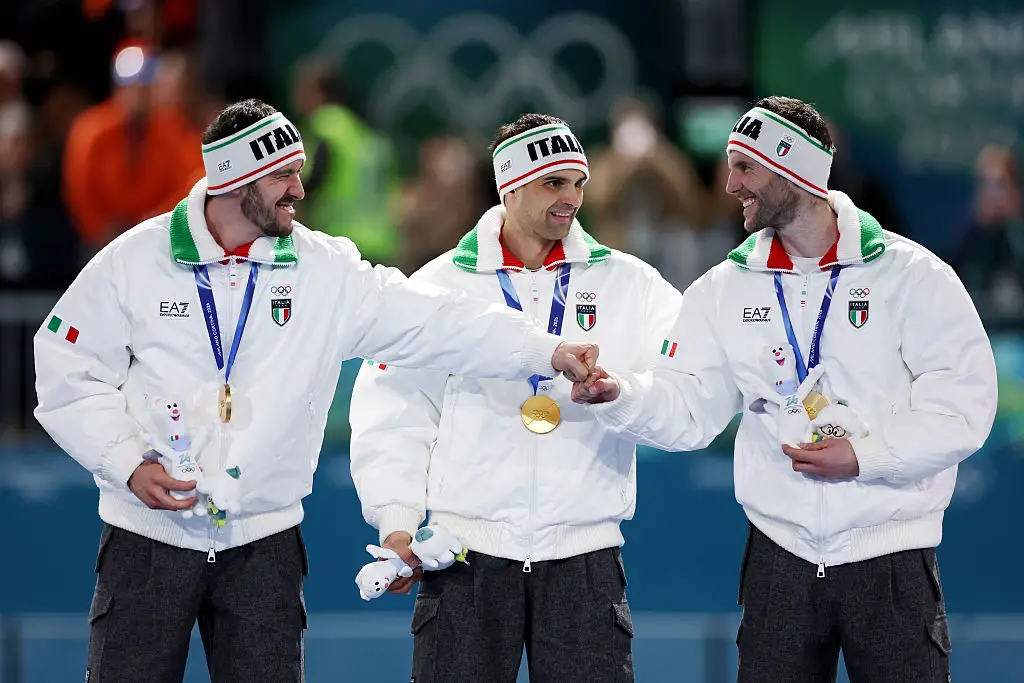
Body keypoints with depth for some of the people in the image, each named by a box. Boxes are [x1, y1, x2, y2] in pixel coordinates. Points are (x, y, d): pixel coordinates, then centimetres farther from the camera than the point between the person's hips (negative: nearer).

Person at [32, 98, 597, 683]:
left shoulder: (327, 272, -1)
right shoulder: (135, 261, -4)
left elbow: (432, 323, -5)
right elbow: (69, 373, 0)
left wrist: (548, 353, -14)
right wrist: (129, 464, -11)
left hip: (264, 544, 2)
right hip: (148, 538, -2)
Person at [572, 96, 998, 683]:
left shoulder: (910, 275, -6)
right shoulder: (726, 288, 8)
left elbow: (964, 402, -11)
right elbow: (688, 409, 5)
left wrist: (865, 455, -18)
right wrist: (623, 396, -14)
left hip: (892, 560, -4)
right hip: (781, 557, 4)